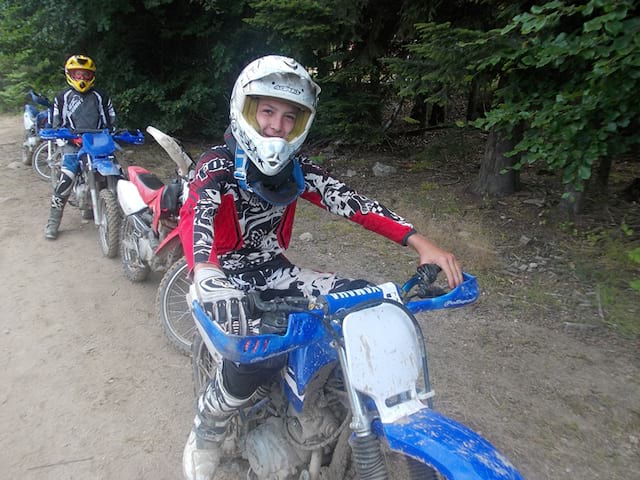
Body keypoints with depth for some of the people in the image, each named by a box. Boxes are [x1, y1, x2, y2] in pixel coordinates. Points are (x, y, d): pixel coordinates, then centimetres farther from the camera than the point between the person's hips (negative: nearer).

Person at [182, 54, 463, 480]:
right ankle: (205, 435, -1)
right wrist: (208, 277, -55)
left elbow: (351, 202, -11)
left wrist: (421, 242, -22)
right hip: (229, 277, -5)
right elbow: (196, 216, -33)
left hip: (274, 271, 5)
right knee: (259, 352, -33)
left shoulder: (295, 168, 1)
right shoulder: (218, 165, -13)